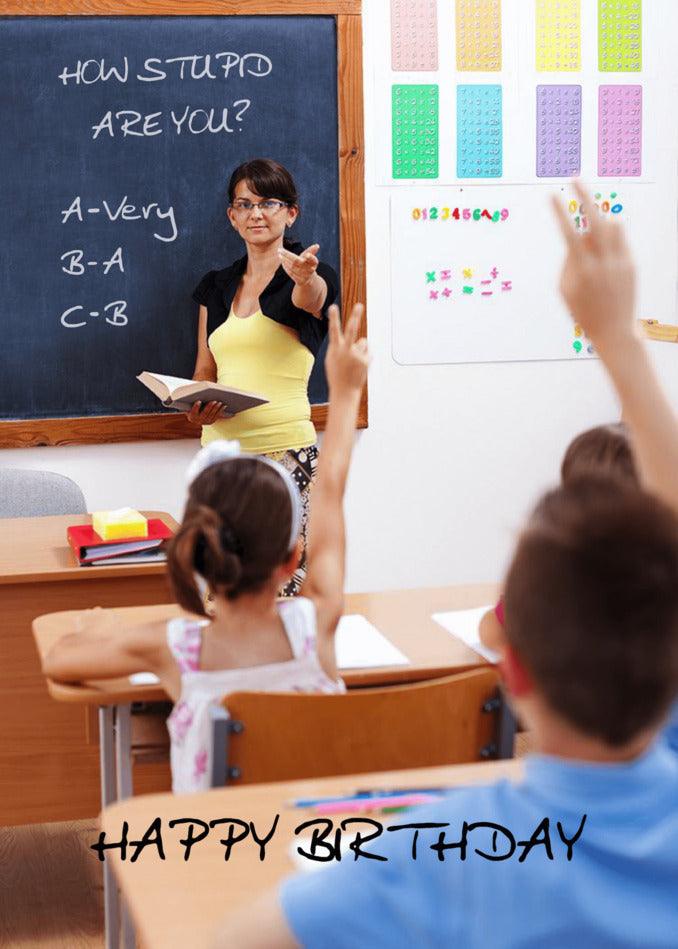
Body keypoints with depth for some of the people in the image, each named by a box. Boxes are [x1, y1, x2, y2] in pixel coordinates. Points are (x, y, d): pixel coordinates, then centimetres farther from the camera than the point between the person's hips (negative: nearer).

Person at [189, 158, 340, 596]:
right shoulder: (216, 286, 14)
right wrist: (197, 408, -2)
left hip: (284, 450, -4)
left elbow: (311, 297, -25)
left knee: (284, 584, -10)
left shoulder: (312, 279, 0)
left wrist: (303, 275, -48)